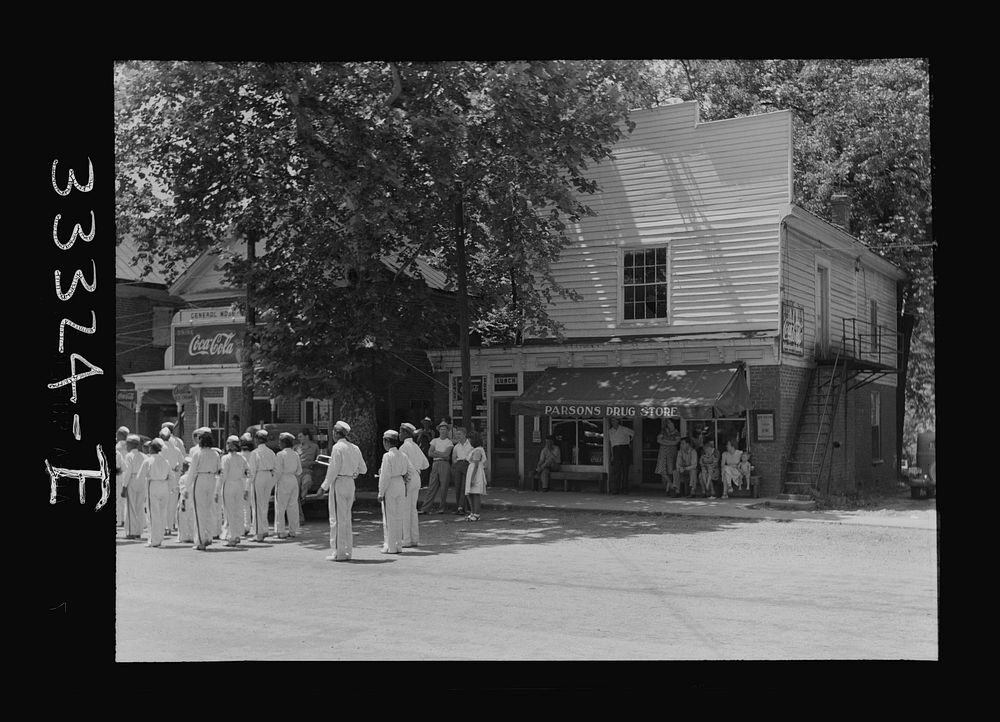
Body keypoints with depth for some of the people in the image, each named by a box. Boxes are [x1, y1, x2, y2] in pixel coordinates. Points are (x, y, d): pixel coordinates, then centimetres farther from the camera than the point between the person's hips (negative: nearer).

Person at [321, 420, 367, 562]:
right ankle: (347, 551, 16)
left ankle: (338, 552, -4)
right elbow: (363, 469, 14)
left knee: (337, 519, -3)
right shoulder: (355, 448, 10)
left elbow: (333, 470, -15)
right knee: (346, 519, 14)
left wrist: (324, 486, -8)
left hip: (338, 483, -7)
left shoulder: (338, 447, -11)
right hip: (351, 483, 7)